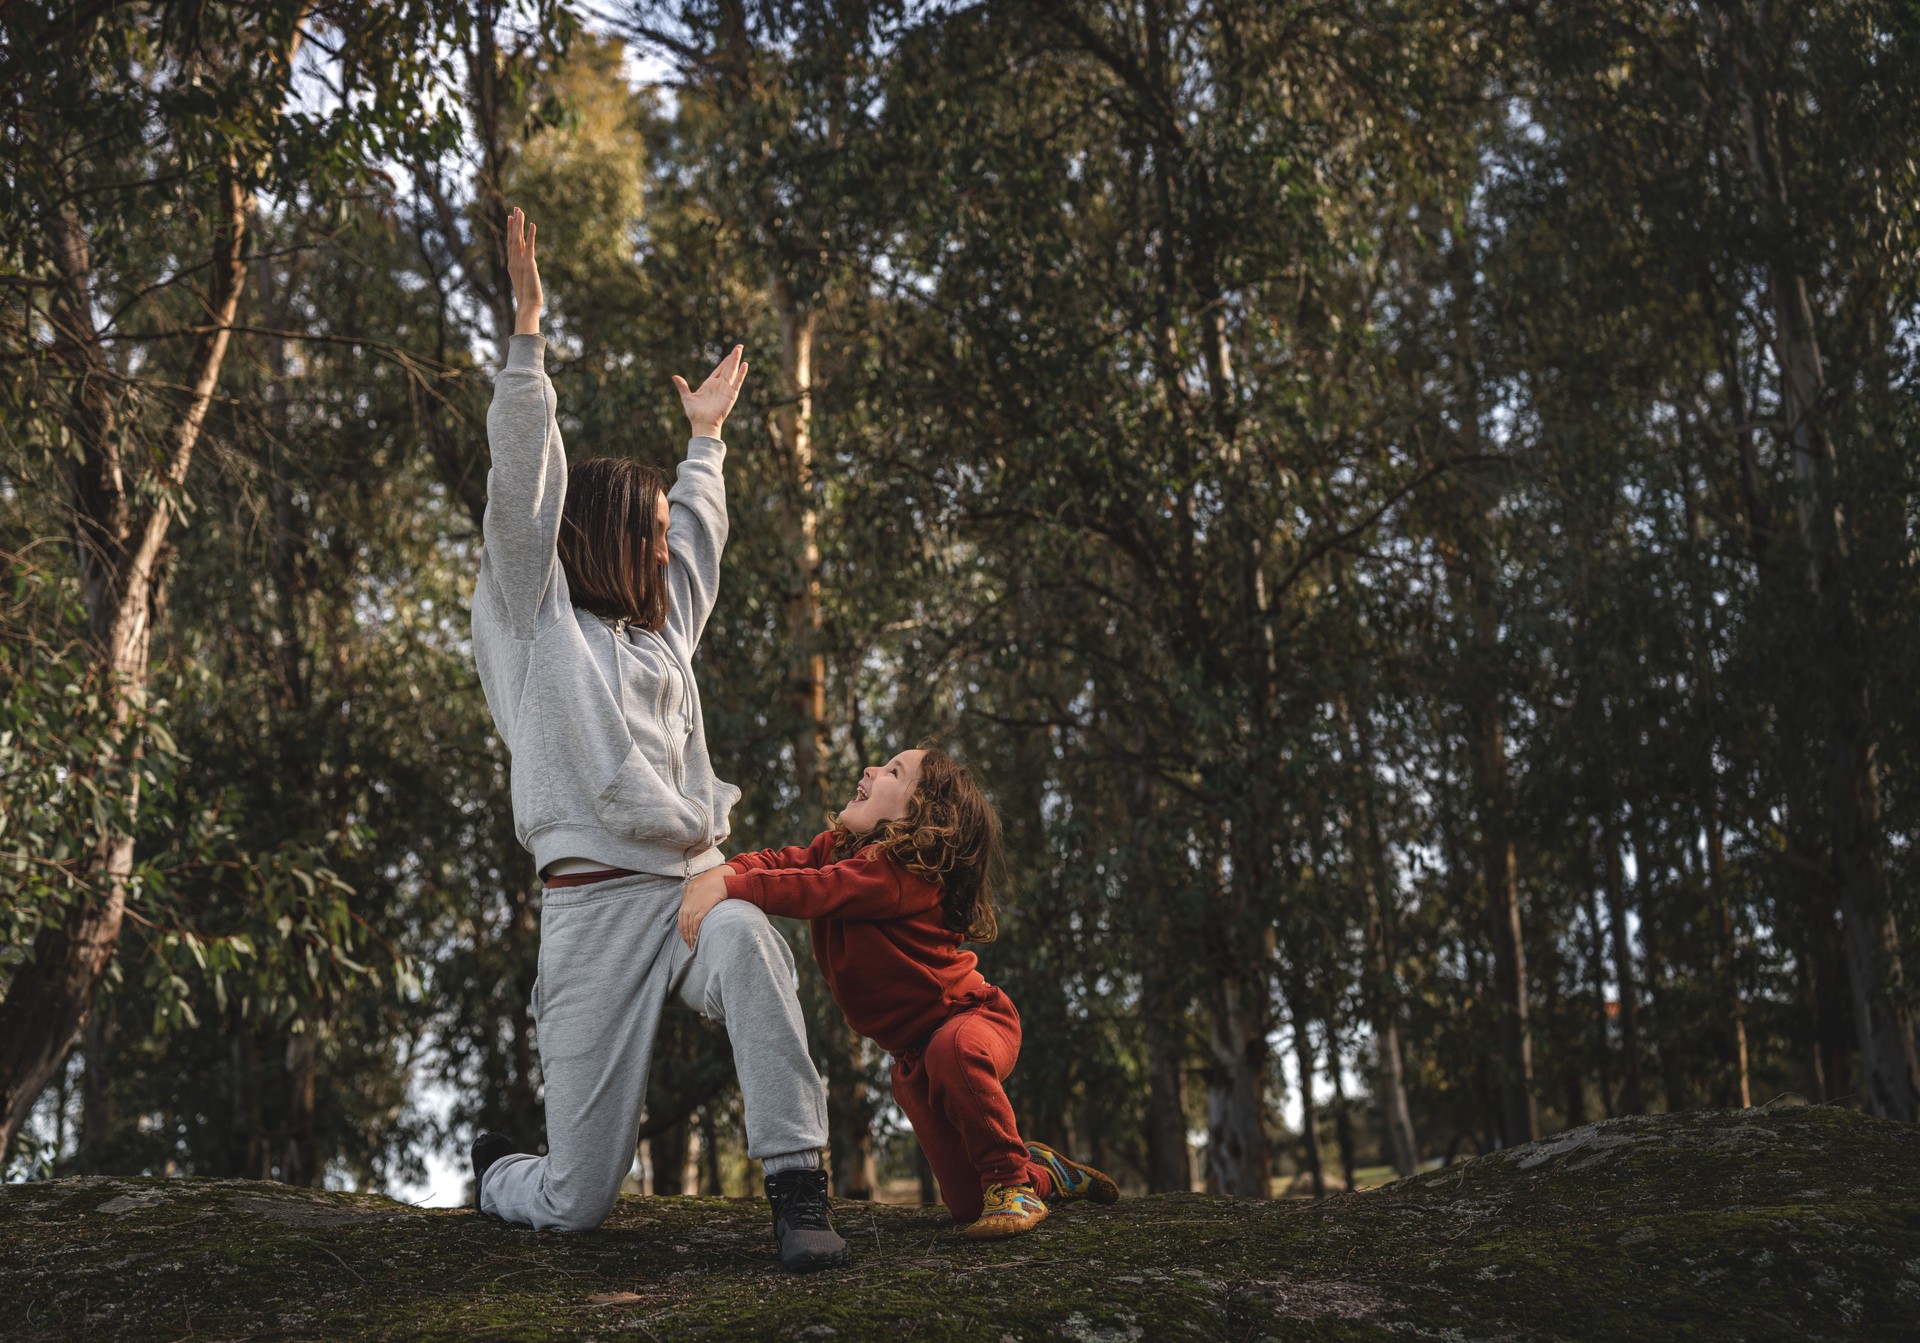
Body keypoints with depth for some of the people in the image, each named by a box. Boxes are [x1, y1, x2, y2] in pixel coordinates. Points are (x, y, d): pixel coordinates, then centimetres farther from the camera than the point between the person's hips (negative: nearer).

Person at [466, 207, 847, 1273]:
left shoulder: (660, 631, 24)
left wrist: (706, 437, 50)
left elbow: (698, 529, 41)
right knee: (577, 1202, -3)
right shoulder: (535, 615, 7)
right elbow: (522, 483, -3)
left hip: (693, 886, 5)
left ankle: (797, 1188, -32)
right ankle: (497, 1176, 34)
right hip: (593, 905, -4)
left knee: (749, 941, -37)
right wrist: (527, 327, -7)